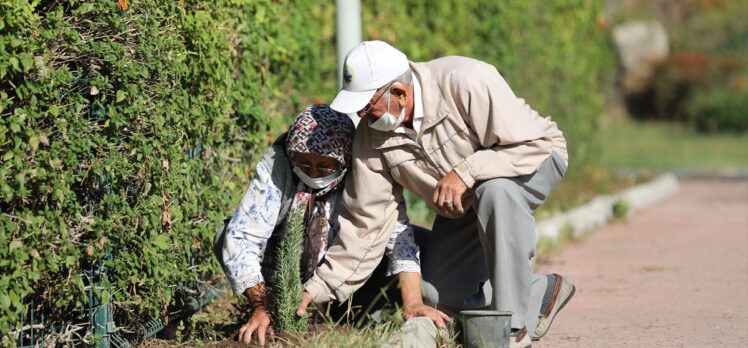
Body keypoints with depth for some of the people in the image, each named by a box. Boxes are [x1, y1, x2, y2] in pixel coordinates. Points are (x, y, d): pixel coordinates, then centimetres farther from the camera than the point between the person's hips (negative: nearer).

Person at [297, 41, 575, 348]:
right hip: (464, 207, 6)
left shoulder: (465, 82, -34)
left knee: (497, 190, -40)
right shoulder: (371, 135, -15)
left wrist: (465, 171, -39)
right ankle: (541, 292, 15)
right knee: (437, 294, -3)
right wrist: (320, 288, -13)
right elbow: (366, 221, -9)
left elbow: (537, 143, -33)